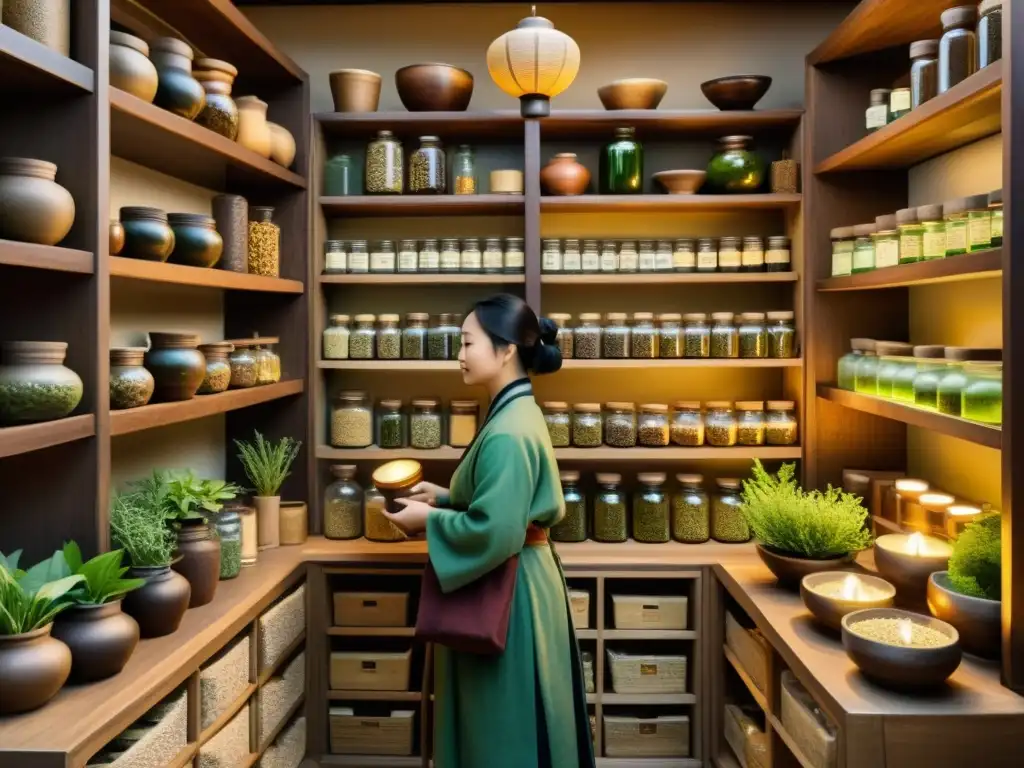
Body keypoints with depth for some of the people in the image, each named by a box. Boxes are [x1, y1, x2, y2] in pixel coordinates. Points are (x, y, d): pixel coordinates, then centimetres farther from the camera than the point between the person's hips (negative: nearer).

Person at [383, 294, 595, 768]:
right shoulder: (516, 412, 7)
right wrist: (447, 498, 7)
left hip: (509, 591, -10)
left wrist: (429, 520, -14)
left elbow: (494, 532, -27)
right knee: (510, 725, 23)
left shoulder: (509, 432, -24)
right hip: (519, 580, 10)